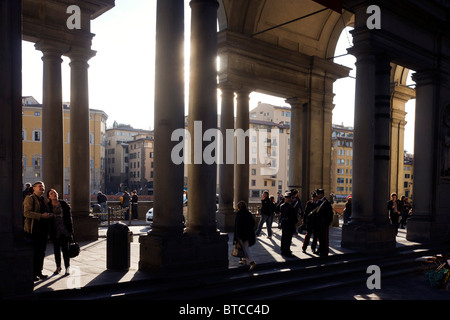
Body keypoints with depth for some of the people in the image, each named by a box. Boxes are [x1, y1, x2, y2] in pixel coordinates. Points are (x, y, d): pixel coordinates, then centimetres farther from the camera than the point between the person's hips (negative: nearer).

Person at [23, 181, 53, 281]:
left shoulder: (42, 199, 19)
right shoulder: (29, 198, -6)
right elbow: (26, 212, -18)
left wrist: (49, 215, 9)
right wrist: (41, 216, -23)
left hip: (43, 229, 8)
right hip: (34, 229, -8)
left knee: (42, 251, 11)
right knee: (34, 252, -3)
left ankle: (39, 272, 21)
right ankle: (33, 274, 6)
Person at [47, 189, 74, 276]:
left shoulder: (64, 204, 0)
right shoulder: (48, 206, 0)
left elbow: (69, 216, 3)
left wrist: (71, 230, 0)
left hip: (64, 230, -1)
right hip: (55, 231, 1)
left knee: (65, 249, -1)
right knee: (56, 249, 12)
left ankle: (67, 268, 6)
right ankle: (58, 267, 28)